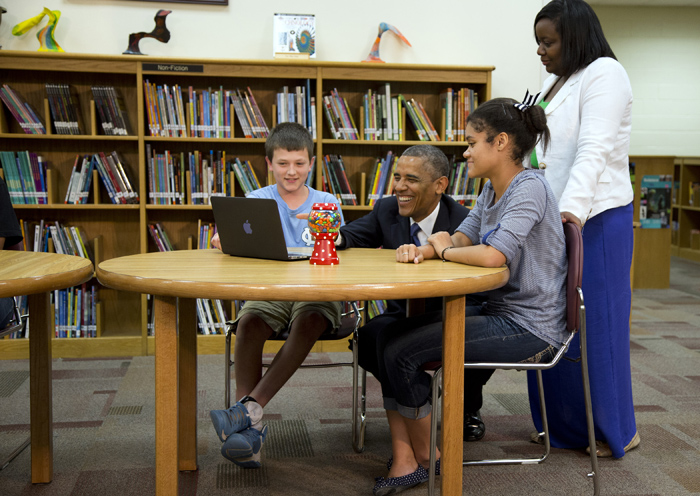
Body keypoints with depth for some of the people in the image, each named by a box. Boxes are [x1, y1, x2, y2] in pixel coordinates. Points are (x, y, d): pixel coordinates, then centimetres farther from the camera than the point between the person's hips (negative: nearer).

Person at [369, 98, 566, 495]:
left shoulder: (529, 187, -18)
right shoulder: (492, 190, 13)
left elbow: (492, 255, -29)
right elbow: (462, 238, 14)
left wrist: (445, 250, -9)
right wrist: (424, 250, -9)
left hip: (529, 326, -10)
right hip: (498, 310, 10)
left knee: (402, 352, -15)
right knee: (386, 335, -1)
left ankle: (425, 457, 9)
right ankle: (403, 461, -4)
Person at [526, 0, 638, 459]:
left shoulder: (605, 73, -8)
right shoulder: (556, 82, 19)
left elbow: (594, 150, -21)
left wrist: (572, 208, -32)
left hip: (594, 219, -8)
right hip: (553, 217, 8)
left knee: (595, 324, 0)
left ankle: (615, 430, 15)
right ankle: (564, 424, 22)